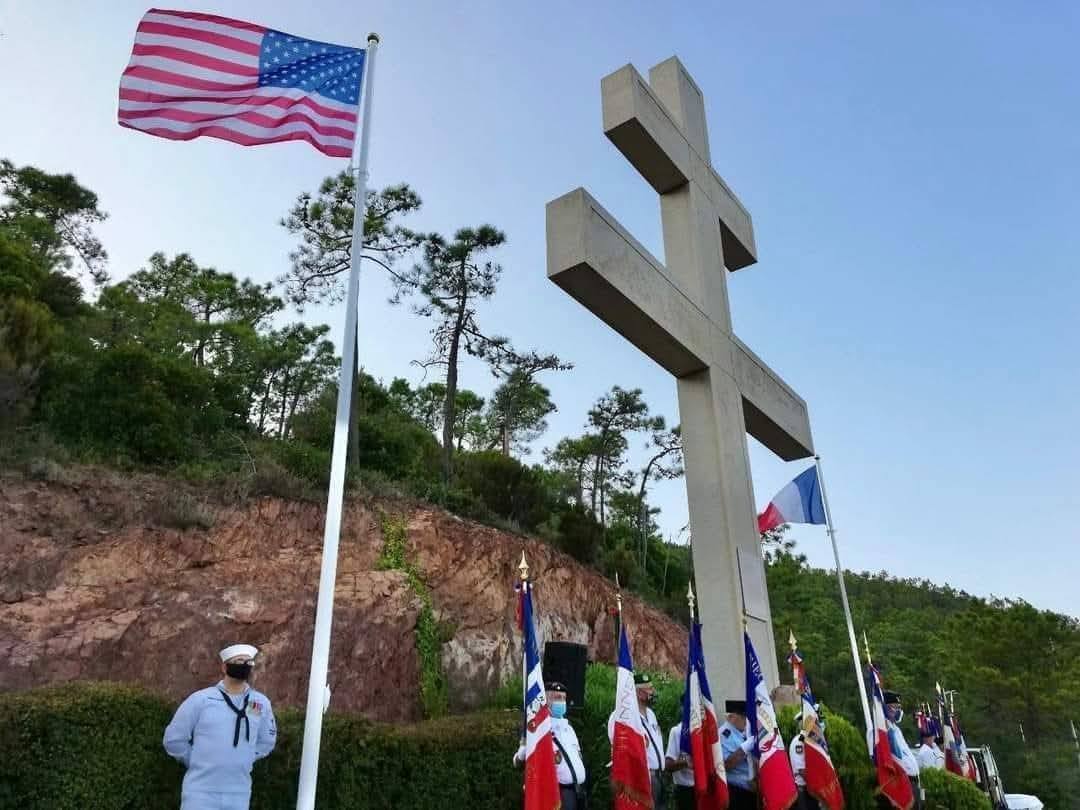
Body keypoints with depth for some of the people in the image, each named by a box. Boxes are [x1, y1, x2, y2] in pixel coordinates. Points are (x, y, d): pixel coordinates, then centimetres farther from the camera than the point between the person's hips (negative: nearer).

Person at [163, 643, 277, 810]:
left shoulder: (262, 703, 3)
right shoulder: (201, 699, -6)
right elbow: (174, 739, 2)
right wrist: (199, 763, 5)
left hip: (239, 795, 3)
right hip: (200, 792, -3)